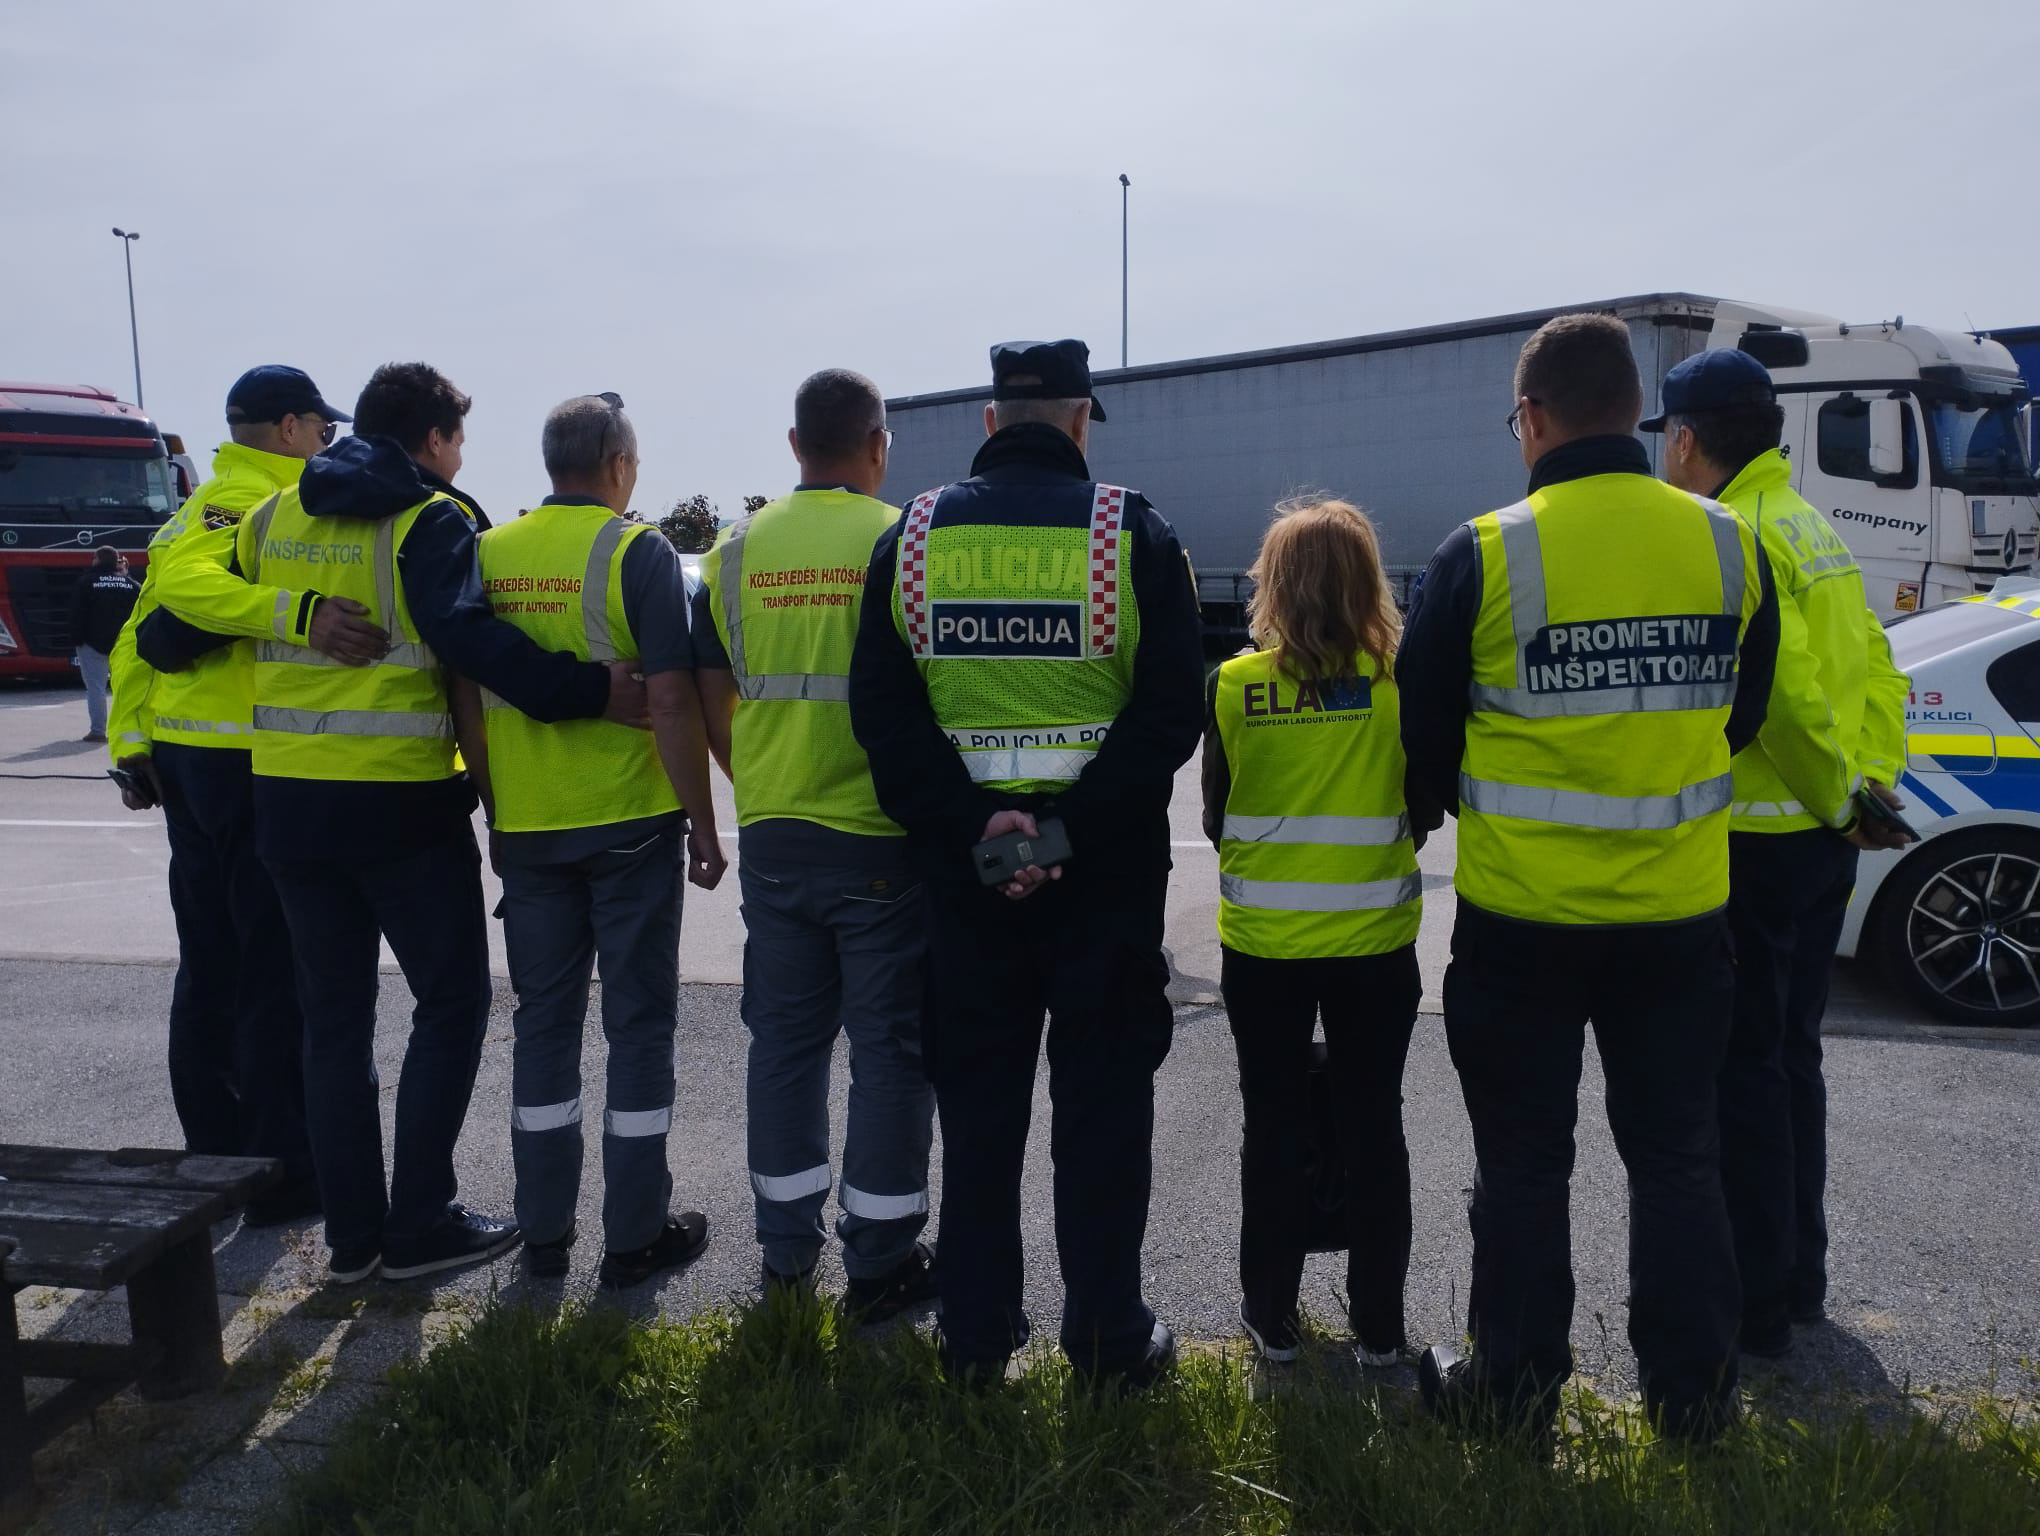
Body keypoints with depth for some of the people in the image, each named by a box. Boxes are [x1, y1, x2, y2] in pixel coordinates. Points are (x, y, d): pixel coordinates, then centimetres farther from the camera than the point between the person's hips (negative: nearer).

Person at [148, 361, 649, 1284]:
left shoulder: (275, 517, 11)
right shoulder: (432, 519, -8)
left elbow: (191, 600, 15)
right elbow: (469, 638, -24)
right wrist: (593, 691, -28)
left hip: (289, 801, 6)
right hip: (401, 804, -6)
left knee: (333, 1016, 14)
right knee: (451, 1004, 7)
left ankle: (352, 1232, 21)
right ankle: (419, 1224, 9)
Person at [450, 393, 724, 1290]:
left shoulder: (489, 554, 5)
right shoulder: (638, 552, -9)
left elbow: (466, 696, 6)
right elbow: (670, 697, -15)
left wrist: (494, 810, 16)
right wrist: (702, 824, -8)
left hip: (526, 827, 4)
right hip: (630, 820, -4)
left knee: (543, 1020, 14)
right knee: (638, 1024, 6)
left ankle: (544, 1231, 23)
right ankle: (635, 1236, 13)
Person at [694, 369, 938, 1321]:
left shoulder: (736, 552, 3)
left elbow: (714, 706, 7)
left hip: (773, 839, 4)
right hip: (885, 842, -4)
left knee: (785, 1039, 15)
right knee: (890, 1047, 7)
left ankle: (785, 1249, 27)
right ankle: (878, 1260, 16)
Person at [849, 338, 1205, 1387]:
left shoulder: (914, 537, 2)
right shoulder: (1133, 533, -5)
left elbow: (880, 709, -6)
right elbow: (1171, 711, -14)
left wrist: (968, 824, -12)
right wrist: (1072, 826, -17)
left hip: (963, 870, 2)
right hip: (1106, 871, -2)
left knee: (976, 1103, 14)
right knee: (1102, 1104, 10)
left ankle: (973, 1338, 25)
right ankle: (1108, 1339, 21)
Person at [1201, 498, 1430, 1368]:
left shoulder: (1236, 686, -8)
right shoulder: (1400, 682, -8)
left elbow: (1216, 818, 0)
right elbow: (1426, 808, 2)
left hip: (1262, 944, 0)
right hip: (1377, 942, 1)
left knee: (1272, 1129, 13)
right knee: (1373, 1127, 13)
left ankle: (1271, 1316, 25)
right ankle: (1378, 1325, 24)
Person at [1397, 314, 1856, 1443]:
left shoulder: (1484, 554, -14)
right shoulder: (1729, 545, -2)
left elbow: (1424, 737, -4)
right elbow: (1743, 719, 10)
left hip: (1519, 919, -3)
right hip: (1680, 914, 4)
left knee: (1523, 1161, 11)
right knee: (1676, 1155, 17)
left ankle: (1513, 1390, 24)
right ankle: (1692, 1396, 29)